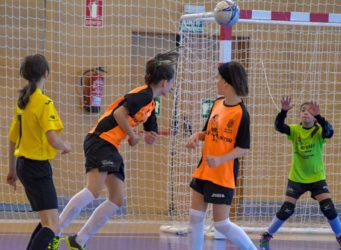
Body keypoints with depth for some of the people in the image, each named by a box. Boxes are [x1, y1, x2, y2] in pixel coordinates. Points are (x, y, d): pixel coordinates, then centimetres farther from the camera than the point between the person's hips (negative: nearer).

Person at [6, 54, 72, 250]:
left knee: (48, 221, 20)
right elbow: (53, 139, -24)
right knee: (52, 227, -14)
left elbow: (13, 140, 17)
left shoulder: (23, 101, 10)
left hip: (23, 163, 9)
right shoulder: (44, 102, -15)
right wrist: (65, 147, -3)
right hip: (38, 167, -9)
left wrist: (12, 170, 27)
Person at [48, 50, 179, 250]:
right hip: (101, 141, -10)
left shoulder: (150, 103, 21)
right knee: (94, 189, -25)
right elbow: (120, 113, -20)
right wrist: (132, 135, -7)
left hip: (111, 149, 10)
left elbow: (151, 136, 28)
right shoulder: (144, 94, -9)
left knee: (118, 199, 4)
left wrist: (151, 137, 4)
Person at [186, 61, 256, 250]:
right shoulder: (217, 104, 5)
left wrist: (221, 160, -28)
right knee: (195, 217, 7)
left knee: (221, 224, -3)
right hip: (204, 171, 8)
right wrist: (197, 136, -4)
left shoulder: (241, 113, -17)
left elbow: (243, 148, -16)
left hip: (223, 175, -8)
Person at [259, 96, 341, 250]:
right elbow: (279, 126, -24)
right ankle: (266, 237, 13)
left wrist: (318, 116, -50)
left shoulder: (319, 131, -11)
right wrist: (284, 111, -42)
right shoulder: (295, 130, -6)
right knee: (287, 209, -3)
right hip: (296, 178, 1)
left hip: (317, 178, -1)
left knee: (328, 208, -13)